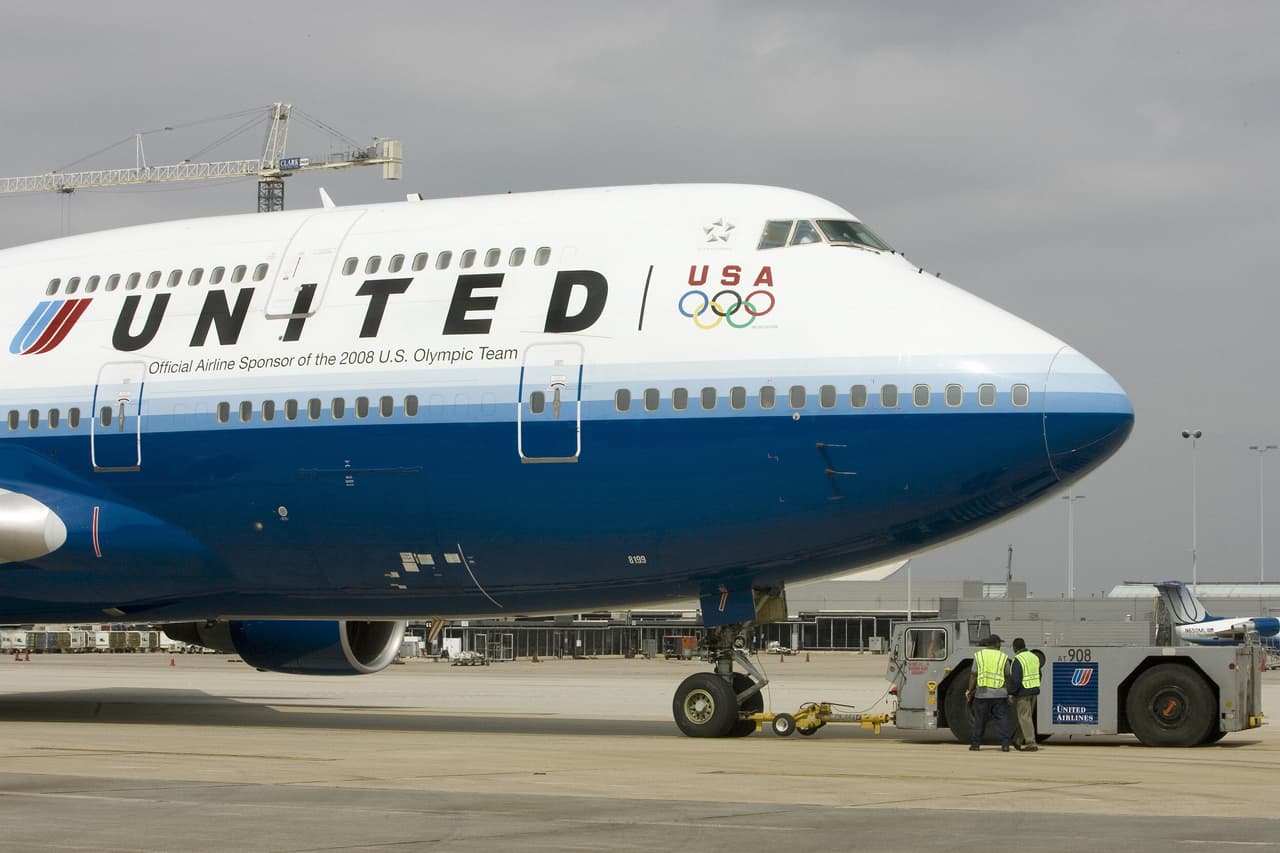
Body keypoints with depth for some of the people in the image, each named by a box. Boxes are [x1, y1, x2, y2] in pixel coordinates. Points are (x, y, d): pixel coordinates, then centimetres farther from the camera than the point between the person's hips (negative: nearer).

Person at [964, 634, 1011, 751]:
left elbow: (973, 675, -3)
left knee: (979, 719, 10)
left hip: (982, 693, 0)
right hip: (999, 694, 0)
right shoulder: (1003, 657, 0)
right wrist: (1010, 692, 22)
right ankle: (1005, 744, -5)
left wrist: (970, 691, 4)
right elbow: (1008, 677, 8)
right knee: (1002, 719, 3)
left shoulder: (979, 655, -1)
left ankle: (976, 744, 13)